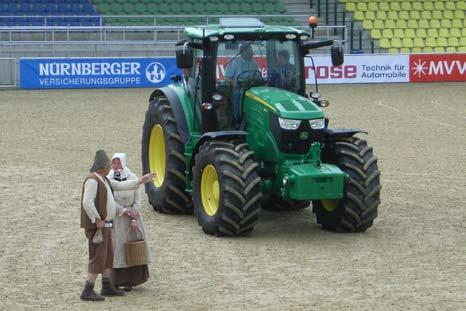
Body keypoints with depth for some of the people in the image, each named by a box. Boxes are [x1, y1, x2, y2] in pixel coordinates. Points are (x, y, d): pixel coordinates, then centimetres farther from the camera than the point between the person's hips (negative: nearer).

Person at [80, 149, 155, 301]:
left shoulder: (103, 180, 14)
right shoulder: (92, 180, -18)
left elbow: (121, 186, 20)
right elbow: (87, 203, -25)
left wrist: (141, 181, 20)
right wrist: (98, 220, -23)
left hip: (104, 225, 10)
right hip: (96, 226, -10)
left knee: (108, 256, 17)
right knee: (98, 258, -10)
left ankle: (107, 287, 25)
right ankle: (87, 292, -10)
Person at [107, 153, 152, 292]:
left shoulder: (132, 178, -3)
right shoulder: (109, 180, -6)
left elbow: (137, 201, -2)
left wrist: (134, 219, -11)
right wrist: (127, 212, -15)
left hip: (132, 218, 1)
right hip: (116, 219, -1)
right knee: (117, 247, -1)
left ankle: (129, 281, 4)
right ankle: (116, 280, 5)